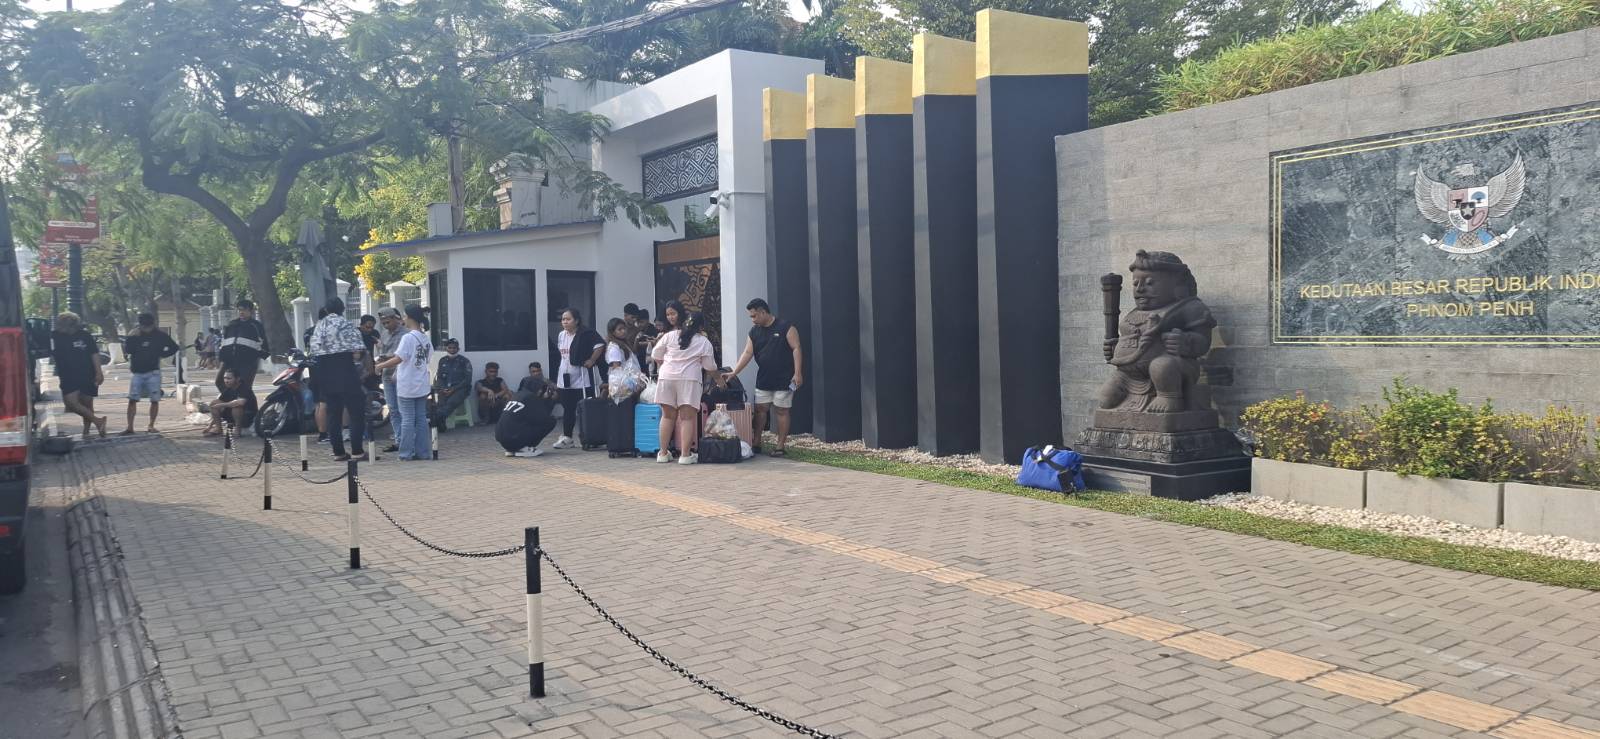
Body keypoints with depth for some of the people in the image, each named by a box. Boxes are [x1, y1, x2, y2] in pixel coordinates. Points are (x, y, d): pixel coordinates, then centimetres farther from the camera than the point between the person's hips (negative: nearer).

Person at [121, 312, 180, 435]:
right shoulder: (135, 335, 3)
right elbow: (127, 350, -4)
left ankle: (151, 425, 12)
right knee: (132, 399, -3)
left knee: (155, 400, 1)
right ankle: (129, 427, -1)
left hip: (153, 372, -1)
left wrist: (161, 355, -2)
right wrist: (131, 338, -14)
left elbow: (174, 347, 6)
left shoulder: (160, 335, -1)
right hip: (137, 373, 1)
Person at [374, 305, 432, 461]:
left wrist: (381, 365, -10)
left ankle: (406, 453, 3)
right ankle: (422, 452, 10)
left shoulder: (408, 337, -15)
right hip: (422, 385, 6)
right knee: (421, 418, 9)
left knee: (407, 419, 0)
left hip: (407, 386, -6)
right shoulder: (425, 338, 7)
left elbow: (398, 359, -22)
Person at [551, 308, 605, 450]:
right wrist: (563, 366, 13)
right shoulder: (561, 335, 9)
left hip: (582, 378, -7)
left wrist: (591, 361, -15)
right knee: (568, 409, 11)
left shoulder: (586, 334, -13)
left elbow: (600, 345, -18)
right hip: (565, 378, 7)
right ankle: (566, 438, 17)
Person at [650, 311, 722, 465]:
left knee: (668, 415, 10)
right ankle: (685, 454, -6)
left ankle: (663, 453, 12)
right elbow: (710, 367, 10)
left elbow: (656, 355, 12)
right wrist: (718, 378, 27)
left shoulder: (670, 335, 9)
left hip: (667, 377, 3)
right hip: (689, 379, -2)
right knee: (687, 417, -1)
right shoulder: (704, 342, 5)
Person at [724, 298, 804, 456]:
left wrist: (797, 373, -18)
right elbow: (747, 353, 4)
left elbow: (796, 349, -11)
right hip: (763, 379, 6)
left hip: (783, 379, -5)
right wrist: (734, 372, -6)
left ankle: (780, 446, 5)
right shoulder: (754, 332, 8)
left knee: (781, 411, 0)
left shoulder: (785, 327, -9)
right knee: (760, 409, 6)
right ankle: (756, 443, 15)